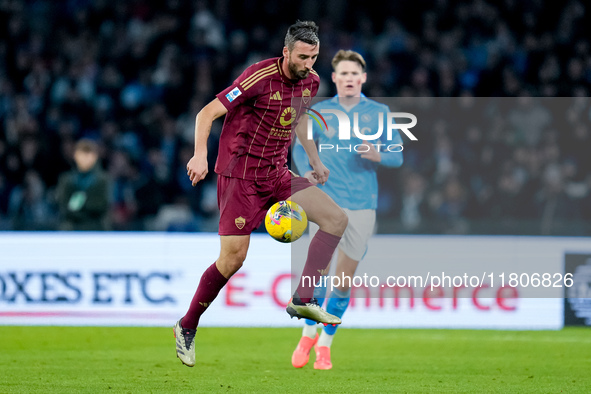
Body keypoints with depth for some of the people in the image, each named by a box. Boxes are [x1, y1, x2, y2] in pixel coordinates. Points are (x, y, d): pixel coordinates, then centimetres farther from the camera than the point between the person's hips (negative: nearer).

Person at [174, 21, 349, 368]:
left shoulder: (311, 80, 3)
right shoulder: (260, 77, -19)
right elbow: (207, 113, -19)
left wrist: (315, 160, 22)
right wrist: (200, 155, -32)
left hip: (277, 173, 7)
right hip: (241, 172, -7)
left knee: (337, 219, -6)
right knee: (234, 258, -10)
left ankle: (303, 300, -4)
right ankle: (187, 327, 7)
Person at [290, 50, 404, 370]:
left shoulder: (379, 112, 5)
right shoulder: (320, 111, 5)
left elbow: (397, 156, 4)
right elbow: (300, 146, 16)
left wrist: (377, 155, -18)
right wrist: (306, 172, -4)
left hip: (362, 205, 1)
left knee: (344, 281, 3)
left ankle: (325, 344, 19)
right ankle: (309, 334, 4)